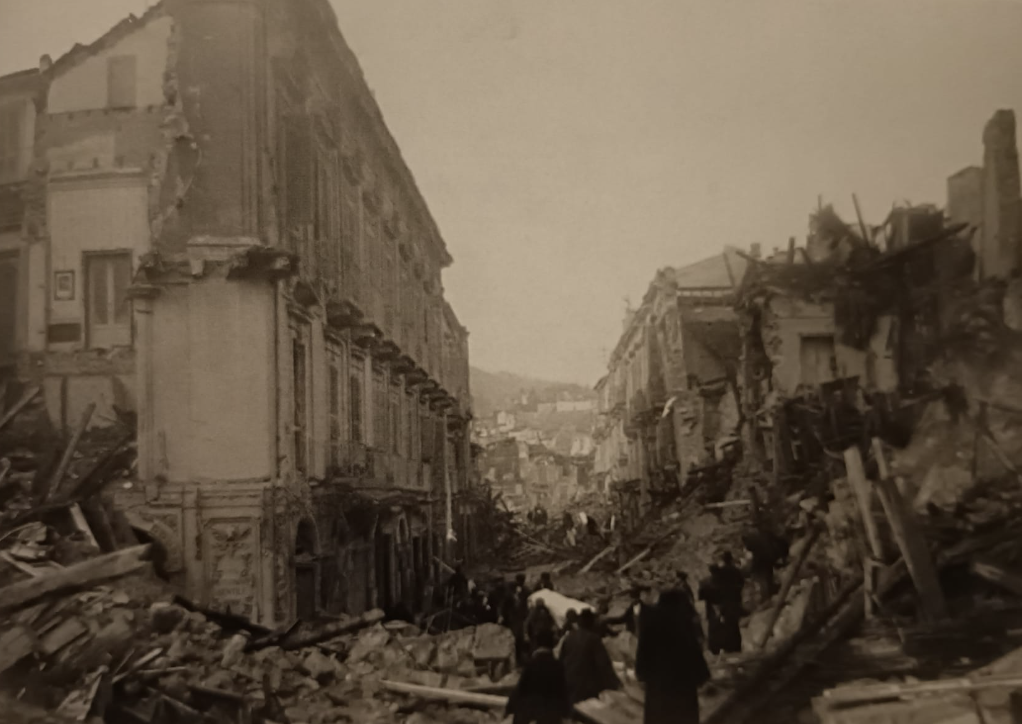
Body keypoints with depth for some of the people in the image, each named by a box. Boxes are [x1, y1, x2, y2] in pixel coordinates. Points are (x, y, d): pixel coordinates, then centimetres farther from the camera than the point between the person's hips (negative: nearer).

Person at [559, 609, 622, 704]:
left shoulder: (569, 636, 3)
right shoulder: (593, 638, -14)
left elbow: (561, 658, 14)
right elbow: (603, 662, -15)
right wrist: (614, 682, -8)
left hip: (567, 682, 6)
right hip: (586, 686, -6)